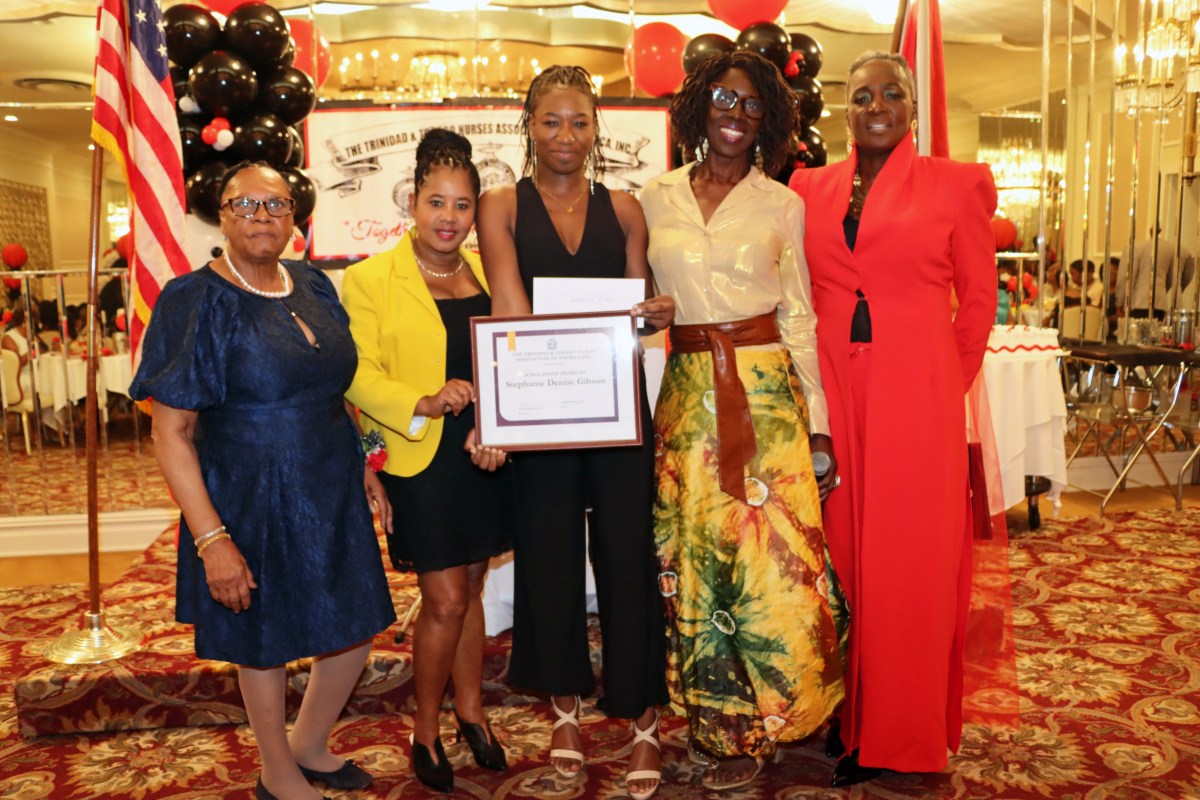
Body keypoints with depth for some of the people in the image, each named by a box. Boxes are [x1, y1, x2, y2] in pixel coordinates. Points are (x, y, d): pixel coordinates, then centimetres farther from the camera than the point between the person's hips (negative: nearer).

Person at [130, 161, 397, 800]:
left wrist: (363, 468, 8)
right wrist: (211, 540, -22)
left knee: (355, 631, 14)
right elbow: (171, 434, -16)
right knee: (265, 642, 12)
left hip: (332, 497, 6)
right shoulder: (196, 302, -13)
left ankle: (308, 745, 42)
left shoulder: (313, 287, 4)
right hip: (252, 506, -6)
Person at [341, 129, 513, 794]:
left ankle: (469, 709, 35)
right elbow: (359, 376, -11)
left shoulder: (487, 273, 8)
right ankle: (425, 732, 22)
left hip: (484, 459, 4)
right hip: (420, 464, -4)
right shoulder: (369, 279, -5)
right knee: (445, 600, 0)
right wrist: (425, 403, -26)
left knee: (468, 591, 16)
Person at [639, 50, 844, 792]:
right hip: (688, 392, 2)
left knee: (774, 556, -2)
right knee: (696, 560, 6)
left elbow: (800, 318, 4)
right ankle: (726, 726, 24)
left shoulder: (782, 204, 4)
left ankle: (768, 714, 20)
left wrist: (819, 423, -1)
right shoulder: (656, 198, 8)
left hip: (766, 391, -1)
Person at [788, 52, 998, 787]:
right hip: (832, 394, 3)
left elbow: (979, 299, 6)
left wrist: (948, 386, 3)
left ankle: (903, 730, 21)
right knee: (840, 547, 9)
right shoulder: (811, 189, 10)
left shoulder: (955, 186, 3)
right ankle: (847, 715, 25)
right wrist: (809, 387, 5)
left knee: (909, 557, 4)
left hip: (916, 398, -2)